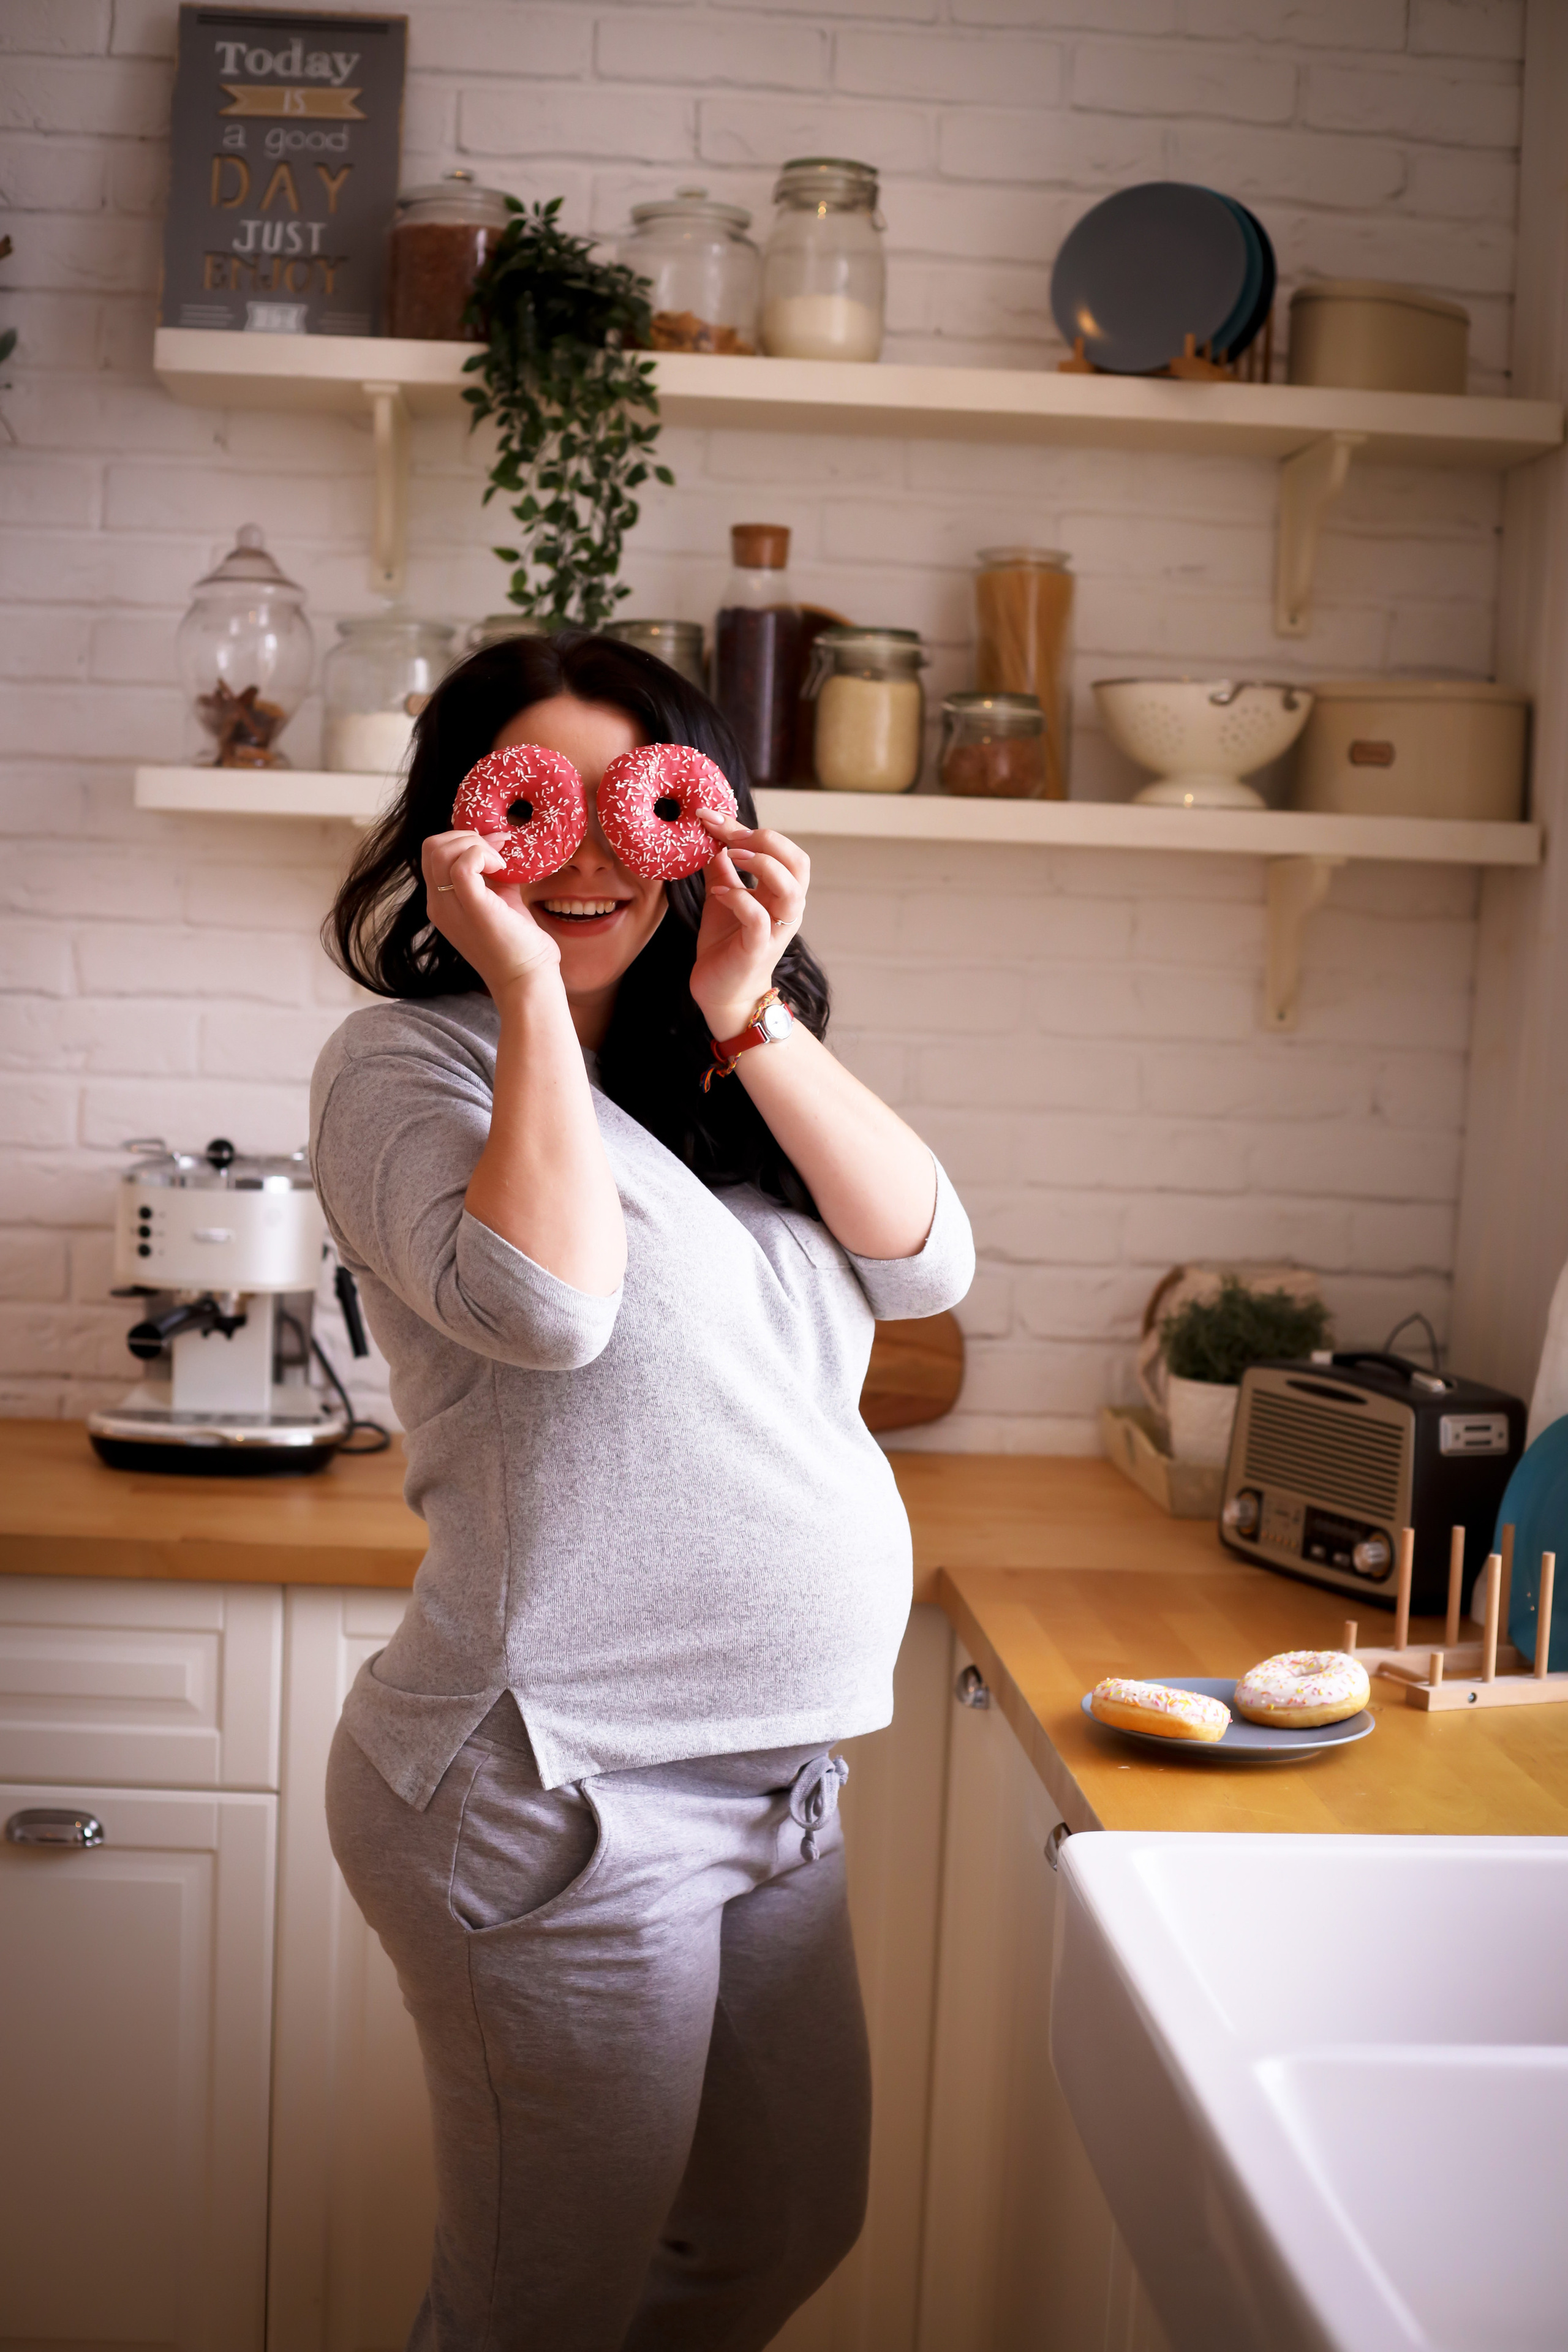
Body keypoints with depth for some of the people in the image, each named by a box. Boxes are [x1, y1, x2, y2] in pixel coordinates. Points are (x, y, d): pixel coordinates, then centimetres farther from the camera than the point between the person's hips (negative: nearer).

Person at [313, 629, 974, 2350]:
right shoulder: (406, 1059, -7)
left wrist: (749, 1014, -8)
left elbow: (927, 1258, -1)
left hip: (770, 1784, 8)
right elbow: (546, 1302, -25)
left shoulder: (712, 1083, 13)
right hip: (558, 1799, -7)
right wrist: (530, 988, -17)